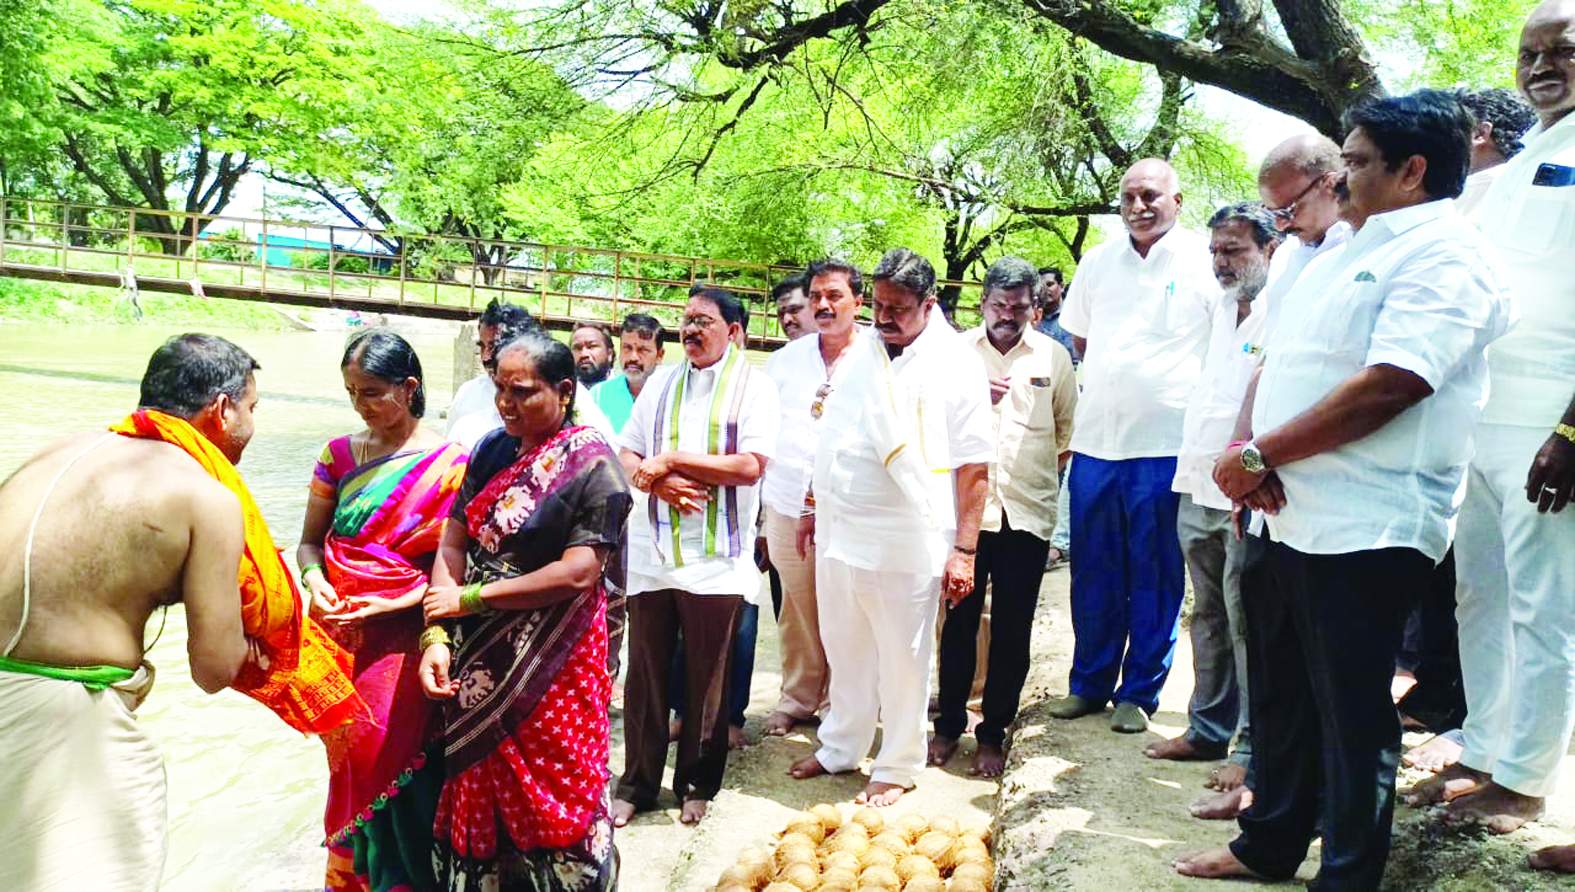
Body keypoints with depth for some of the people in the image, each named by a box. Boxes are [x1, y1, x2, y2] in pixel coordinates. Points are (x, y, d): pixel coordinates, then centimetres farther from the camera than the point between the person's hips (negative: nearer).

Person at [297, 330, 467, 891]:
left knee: (394, 772, -1)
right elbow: (310, 541, 11)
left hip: (402, 640, -4)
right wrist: (314, 581, -10)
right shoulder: (339, 456, 5)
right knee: (350, 764, 14)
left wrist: (394, 602, -19)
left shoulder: (448, 464, -9)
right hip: (341, 635, 4)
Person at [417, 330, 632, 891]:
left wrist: (469, 598, -14)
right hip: (477, 656, 5)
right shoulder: (492, 450, 6)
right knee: (479, 786, 14)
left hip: (551, 663, -5)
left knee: (547, 794, 7)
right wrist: (436, 635, -12)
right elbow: (452, 544, 2)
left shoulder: (590, 463, -12)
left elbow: (579, 572, -19)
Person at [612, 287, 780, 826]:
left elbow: (751, 465, -14)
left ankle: (698, 785, 23)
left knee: (706, 678, 7)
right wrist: (658, 482, -11)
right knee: (645, 674, 9)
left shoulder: (752, 387, -1)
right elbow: (625, 455, 11)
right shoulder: (662, 386, 13)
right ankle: (637, 783, 21)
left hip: (715, 560, -4)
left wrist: (671, 459, -11)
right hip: (651, 553, 4)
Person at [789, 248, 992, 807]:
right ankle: (840, 748, 35)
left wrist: (963, 549, -13)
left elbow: (974, 467, -10)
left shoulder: (955, 363, -8)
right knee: (846, 651, 18)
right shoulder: (858, 352, 9)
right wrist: (813, 507, 17)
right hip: (838, 533, 6)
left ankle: (898, 767, 24)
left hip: (905, 545, -5)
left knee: (902, 660, 7)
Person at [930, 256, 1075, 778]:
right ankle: (949, 725, 21)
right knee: (959, 622, 7)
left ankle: (993, 734, 18)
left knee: (1011, 632, 6)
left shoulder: (1053, 357, 7)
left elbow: (1068, 429, 15)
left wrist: (1052, 478, 13)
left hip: (1027, 513, 0)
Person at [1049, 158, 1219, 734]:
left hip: (1164, 443, -4)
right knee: (1092, 570, 10)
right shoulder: (1098, 262, 11)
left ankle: (1139, 692, 16)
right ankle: (1089, 682, 22)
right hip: (1094, 437, 4)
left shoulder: (1204, 261, -2)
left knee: (1154, 575, 4)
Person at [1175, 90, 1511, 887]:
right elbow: (1271, 363, 16)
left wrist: (1258, 455, -16)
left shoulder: (1444, 256, -12)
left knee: (1352, 716, 2)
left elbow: (1384, 389, -23)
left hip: (1365, 530, -9)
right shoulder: (1343, 255, 17)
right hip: (1286, 517, 9)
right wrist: (1248, 453, -2)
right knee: (1280, 697, 18)